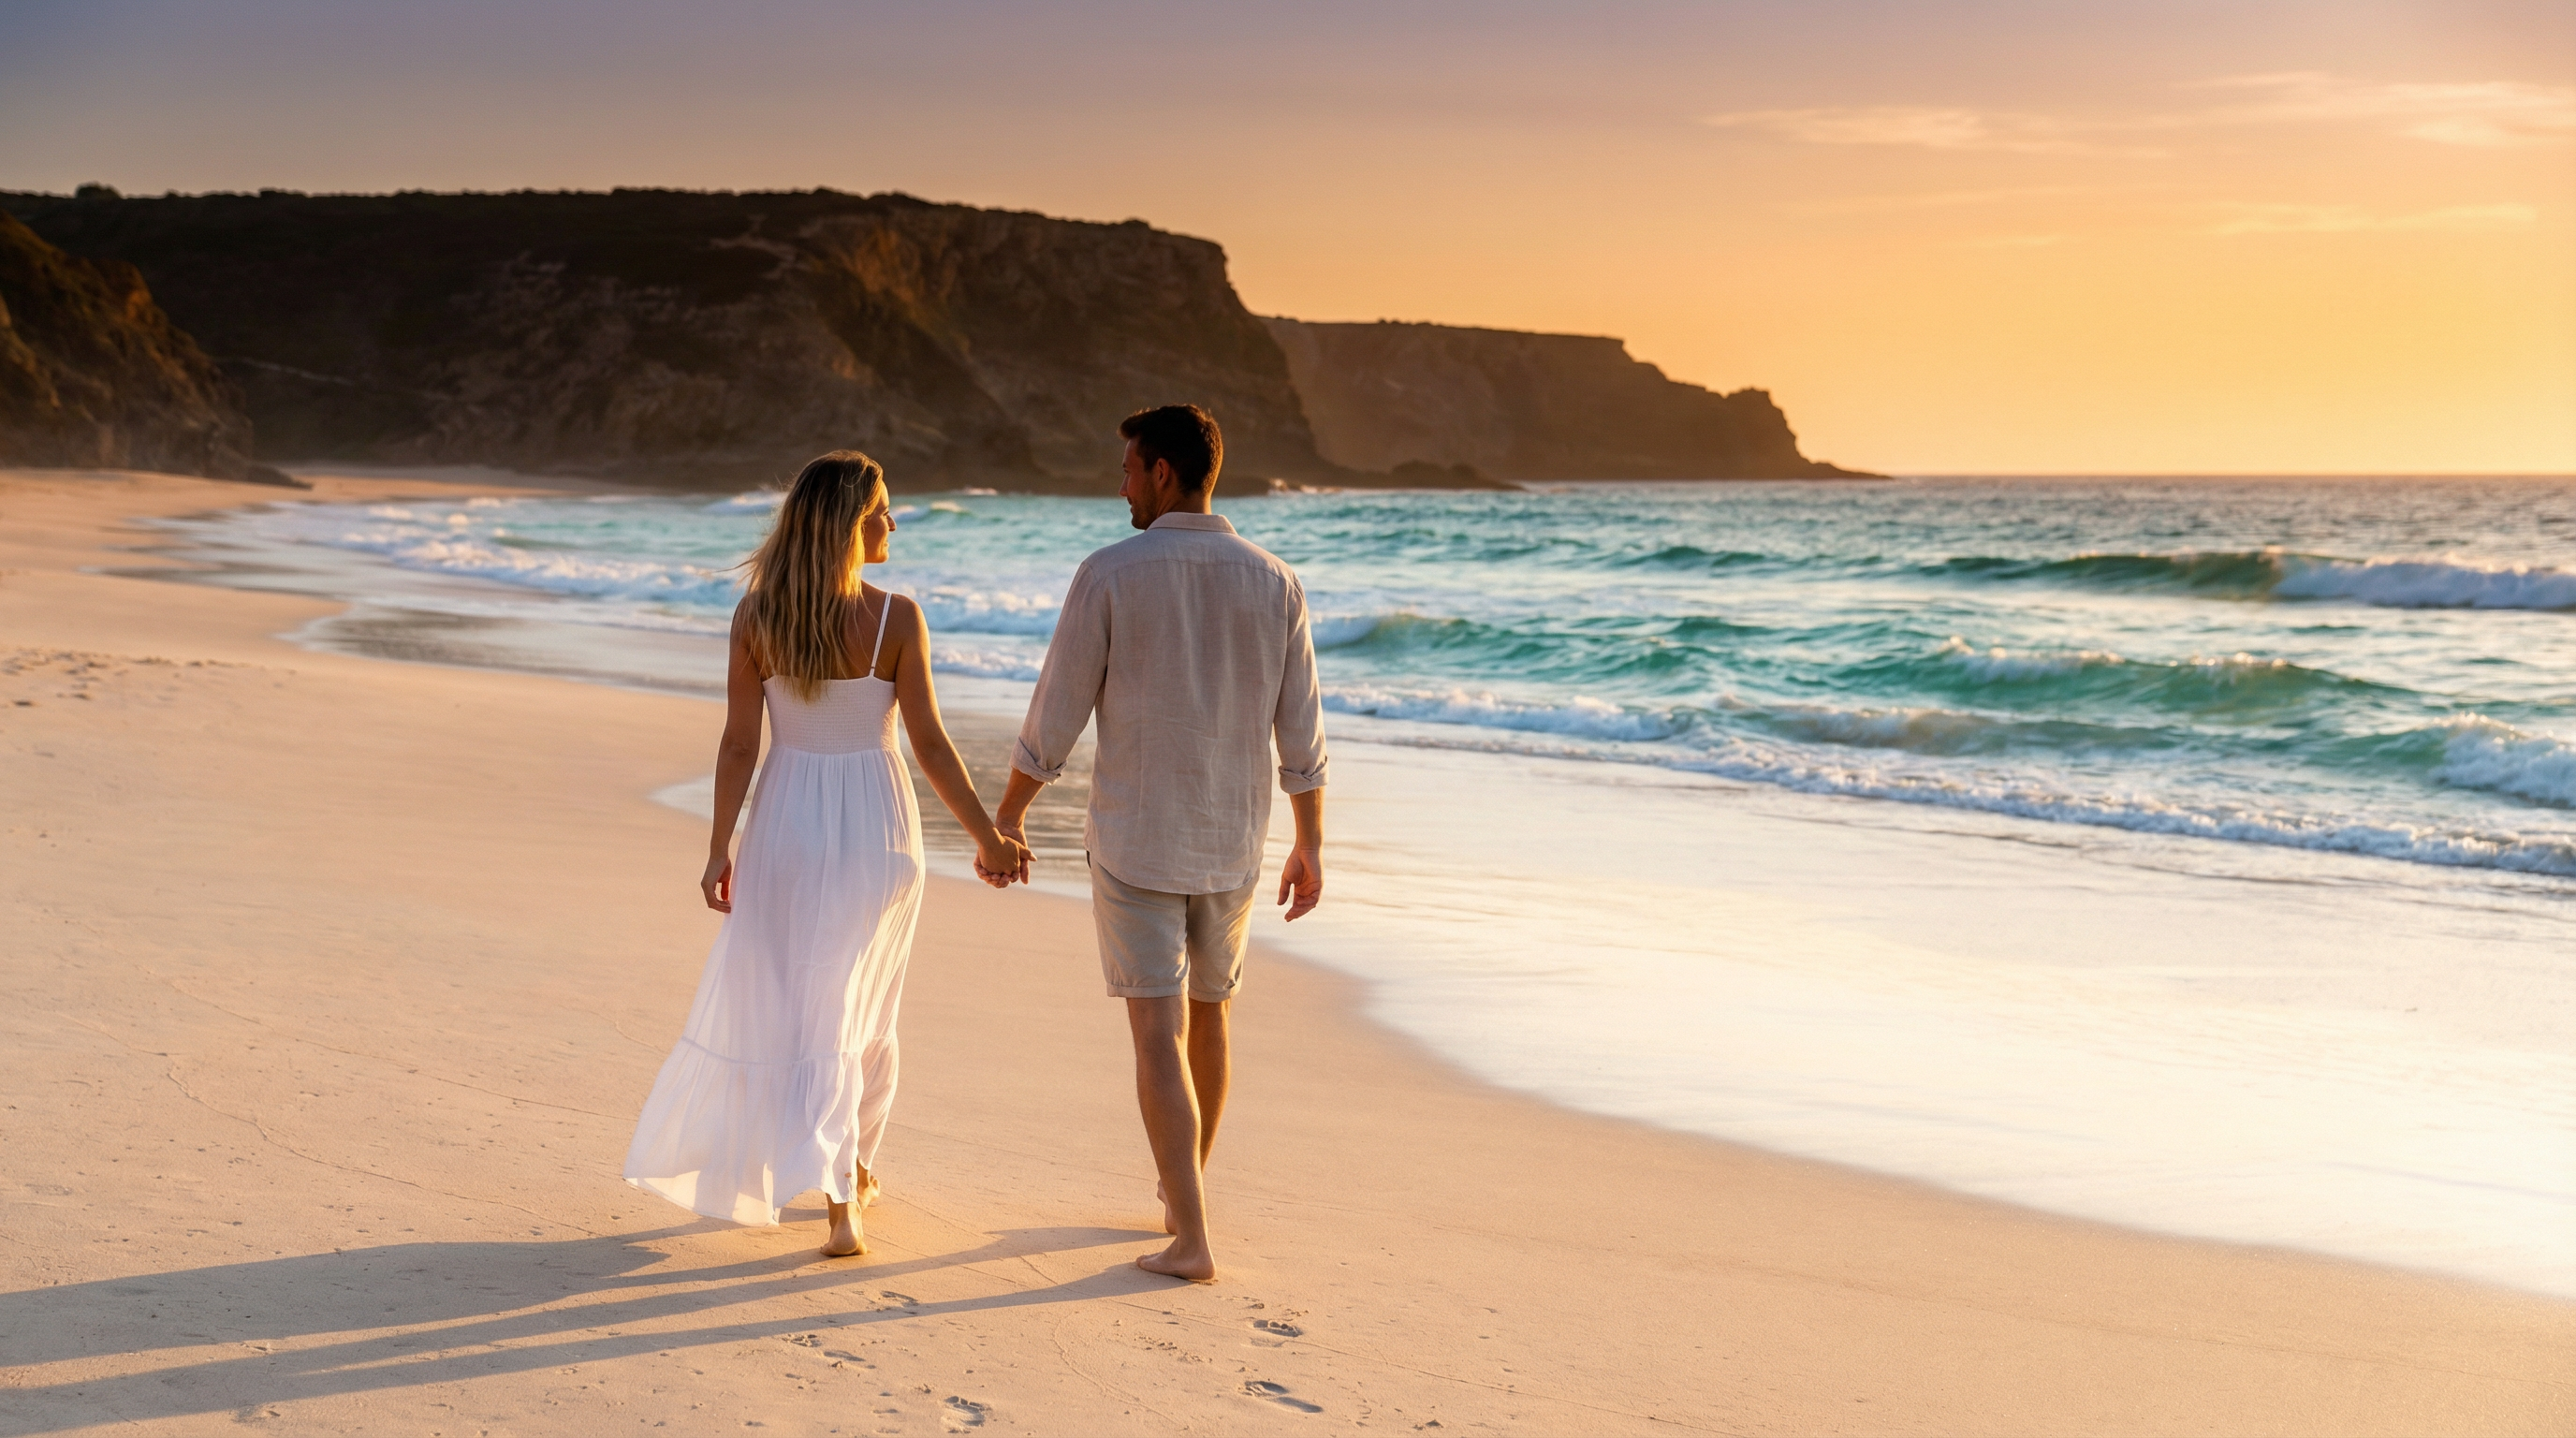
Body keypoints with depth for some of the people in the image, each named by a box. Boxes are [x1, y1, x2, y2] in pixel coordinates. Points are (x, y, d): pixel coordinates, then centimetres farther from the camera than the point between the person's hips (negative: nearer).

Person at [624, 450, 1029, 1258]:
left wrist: (720, 846, 1)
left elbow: (740, 742, -6)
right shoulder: (896, 619, -14)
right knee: (863, 1011, 15)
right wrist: (987, 837, -3)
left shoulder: (756, 616, -7)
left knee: (765, 999, 13)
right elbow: (929, 744, -12)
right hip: (874, 824, -1)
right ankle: (853, 1171, 22)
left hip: (787, 824, 1)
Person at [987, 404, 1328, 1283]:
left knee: (1158, 1036, -3)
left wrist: (1007, 816, 5)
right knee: (1207, 1012, 23)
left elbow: (1056, 713, -8)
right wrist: (1310, 846, 10)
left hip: (1133, 841, -4)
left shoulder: (1109, 575, -13)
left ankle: (1191, 1240, -10)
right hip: (1230, 846, 4)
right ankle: (1184, 1189, 37)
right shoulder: (1274, 582, -3)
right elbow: (1300, 731, 0)